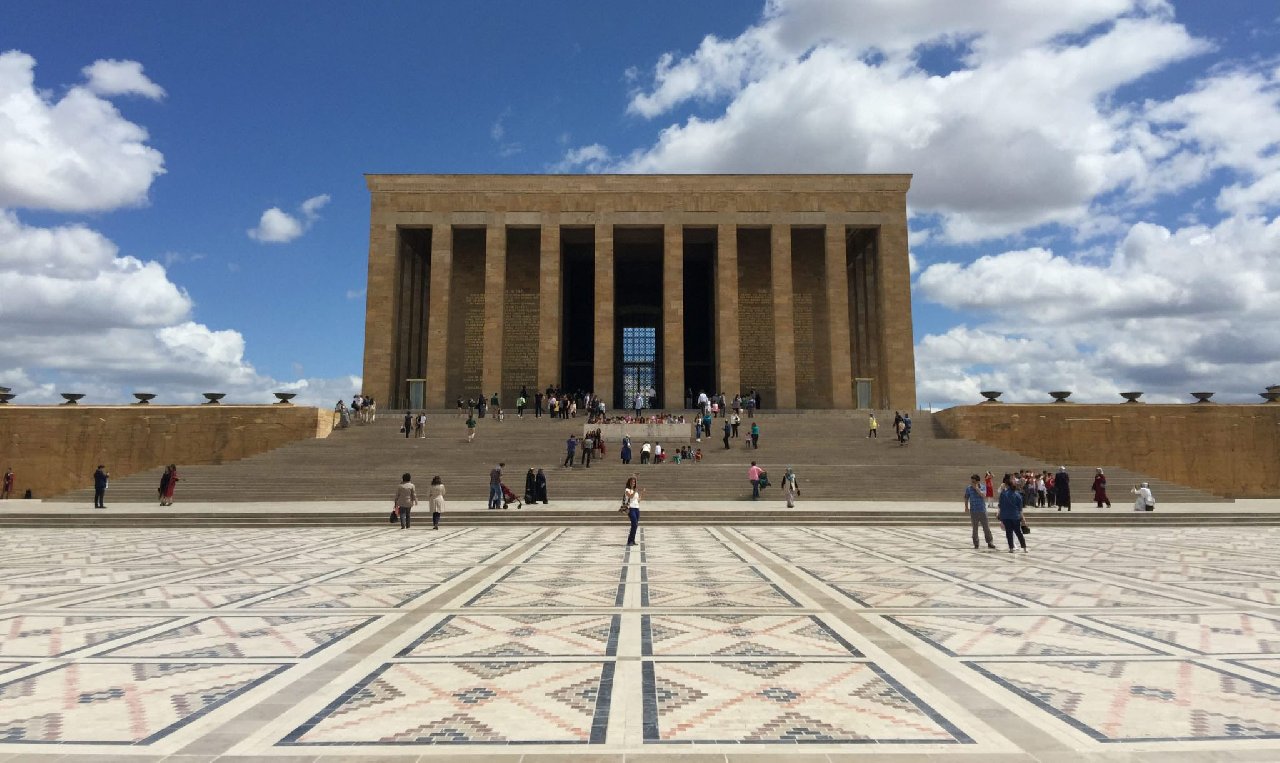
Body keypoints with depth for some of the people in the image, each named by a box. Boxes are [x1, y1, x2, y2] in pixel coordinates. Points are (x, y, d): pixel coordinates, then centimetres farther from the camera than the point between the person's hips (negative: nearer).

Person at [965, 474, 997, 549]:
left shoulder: (982, 487, -3)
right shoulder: (968, 488, -1)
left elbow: (983, 495, -20)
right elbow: (966, 498, 10)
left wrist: (976, 488, -23)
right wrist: (966, 507, 3)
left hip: (982, 510, 0)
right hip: (973, 511, 0)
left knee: (986, 527, 4)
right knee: (975, 528, 5)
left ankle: (990, 543, 15)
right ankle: (976, 544, 13)